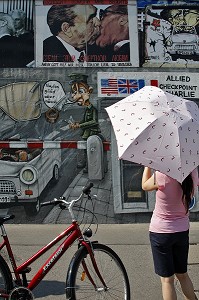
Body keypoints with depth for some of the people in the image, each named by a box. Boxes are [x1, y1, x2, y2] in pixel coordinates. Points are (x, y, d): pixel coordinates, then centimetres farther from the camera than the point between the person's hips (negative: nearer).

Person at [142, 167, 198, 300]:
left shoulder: (162, 176, -25)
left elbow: (145, 186, -4)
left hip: (160, 232, -5)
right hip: (182, 231, 5)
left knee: (167, 279, 7)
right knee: (183, 274, 23)